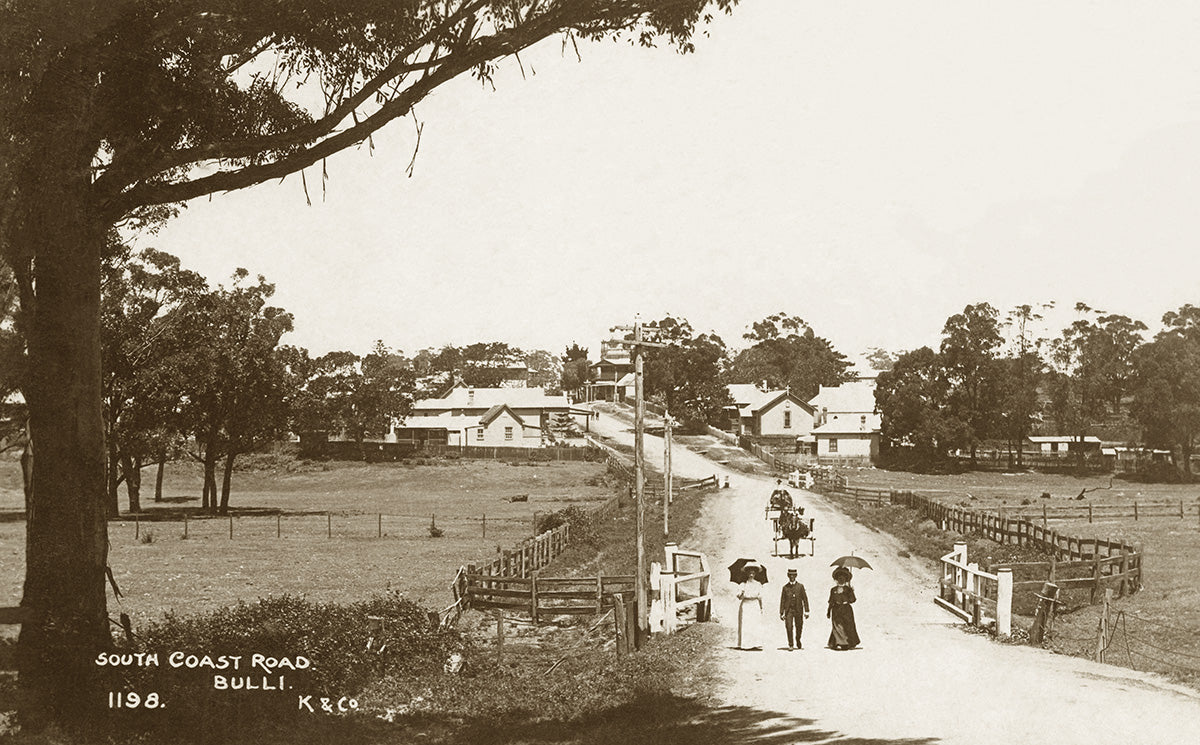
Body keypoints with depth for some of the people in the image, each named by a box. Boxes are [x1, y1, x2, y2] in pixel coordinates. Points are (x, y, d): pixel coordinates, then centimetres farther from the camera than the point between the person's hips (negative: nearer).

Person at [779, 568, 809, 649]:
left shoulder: (800, 586, 5)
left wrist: (806, 611, -2)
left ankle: (798, 642, 34)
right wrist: (781, 613, 2)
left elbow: (805, 599, 4)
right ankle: (790, 645, -5)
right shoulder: (785, 587, 6)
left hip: (798, 610, 0)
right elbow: (782, 600, 6)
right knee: (789, 627, -12)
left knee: (799, 627, 8)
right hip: (788, 610, 0)